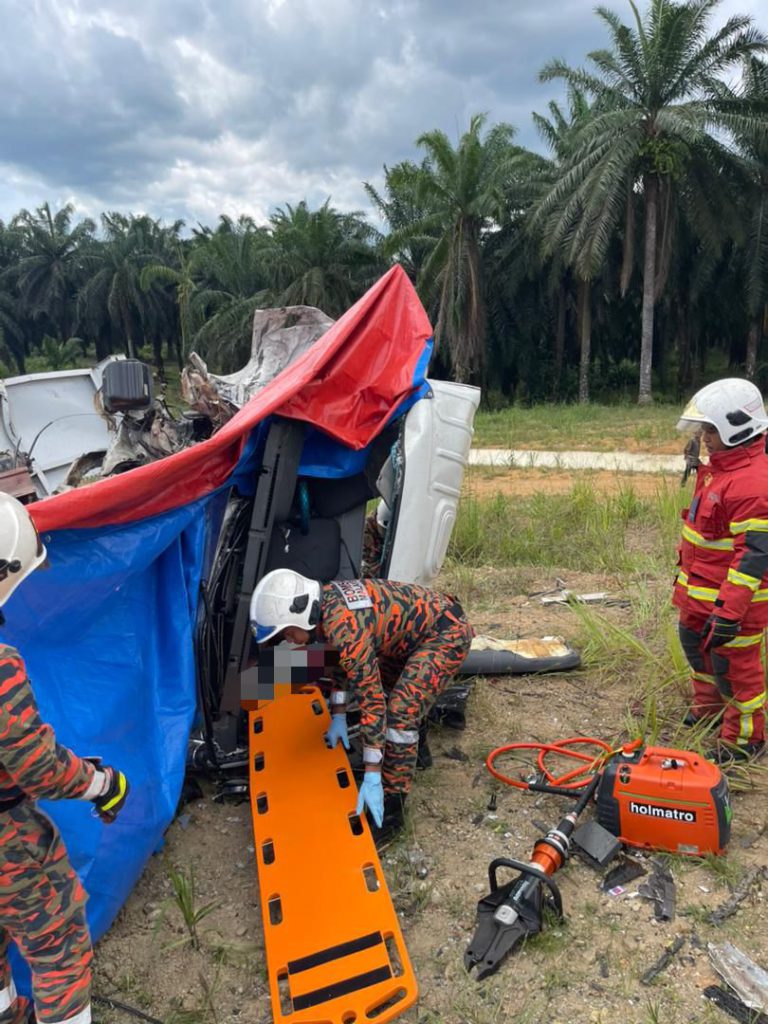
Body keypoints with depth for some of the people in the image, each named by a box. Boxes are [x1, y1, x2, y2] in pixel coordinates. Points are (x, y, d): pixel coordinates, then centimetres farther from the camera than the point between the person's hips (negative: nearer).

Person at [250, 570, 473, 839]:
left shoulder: (345, 630, -33)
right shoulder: (321, 601, -6)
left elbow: (372, 701, -30)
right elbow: (339, 662, 11)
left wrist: (371, 779, -25)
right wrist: (338, 716, 11)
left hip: (447, 633, -10)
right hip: (416, 625, 10)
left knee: (400, 711, -19)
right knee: (376, 681, 22)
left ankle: (390, 808, -4)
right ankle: (412, 744, 43)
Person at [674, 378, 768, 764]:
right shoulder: (719, 468, 6)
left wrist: (728, 613, -28)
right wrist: (687, 576, 25)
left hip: (731, 599, -10)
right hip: (699, 594, 10)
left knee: (734, 666, 6)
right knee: (696, 647, 26)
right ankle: (708, 707, 48)